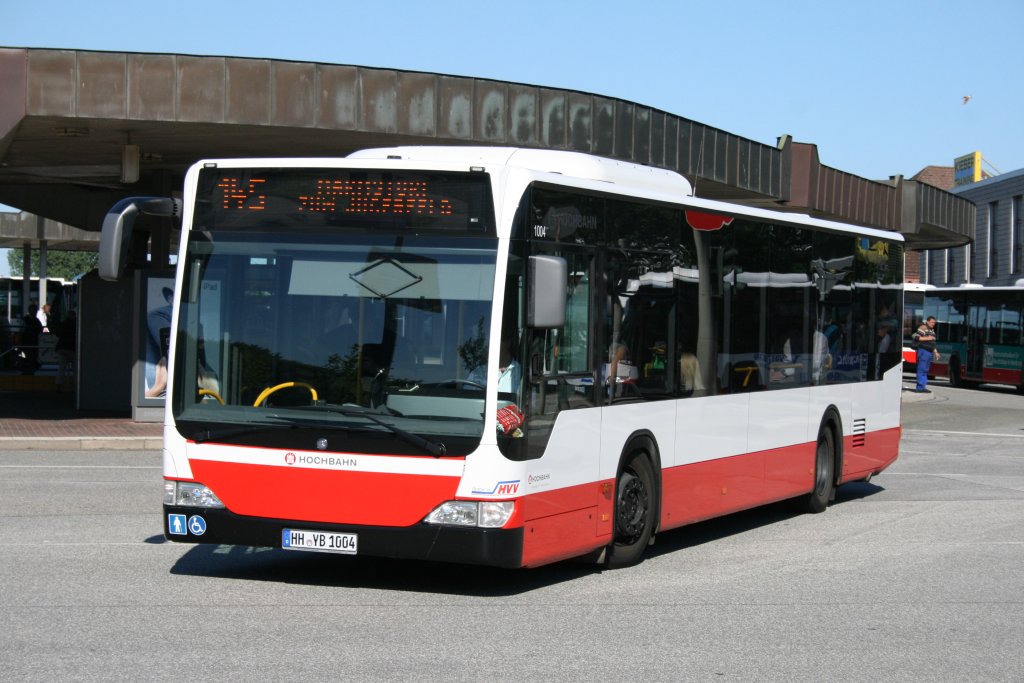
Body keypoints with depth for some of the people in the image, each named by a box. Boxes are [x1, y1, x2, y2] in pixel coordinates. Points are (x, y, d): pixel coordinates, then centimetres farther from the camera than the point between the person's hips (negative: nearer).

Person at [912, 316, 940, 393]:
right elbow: (916, 337, -17)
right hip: (923, 351, -10)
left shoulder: (932, 330, 22)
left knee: (926, 369, 11)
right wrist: (927, 338, -19)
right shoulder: (923, 328, -8)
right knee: (922, 369, -11)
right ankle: (921, 387, -12)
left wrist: (935, 351, 26)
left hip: (930, 352, 10)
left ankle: (920, 387, 15)